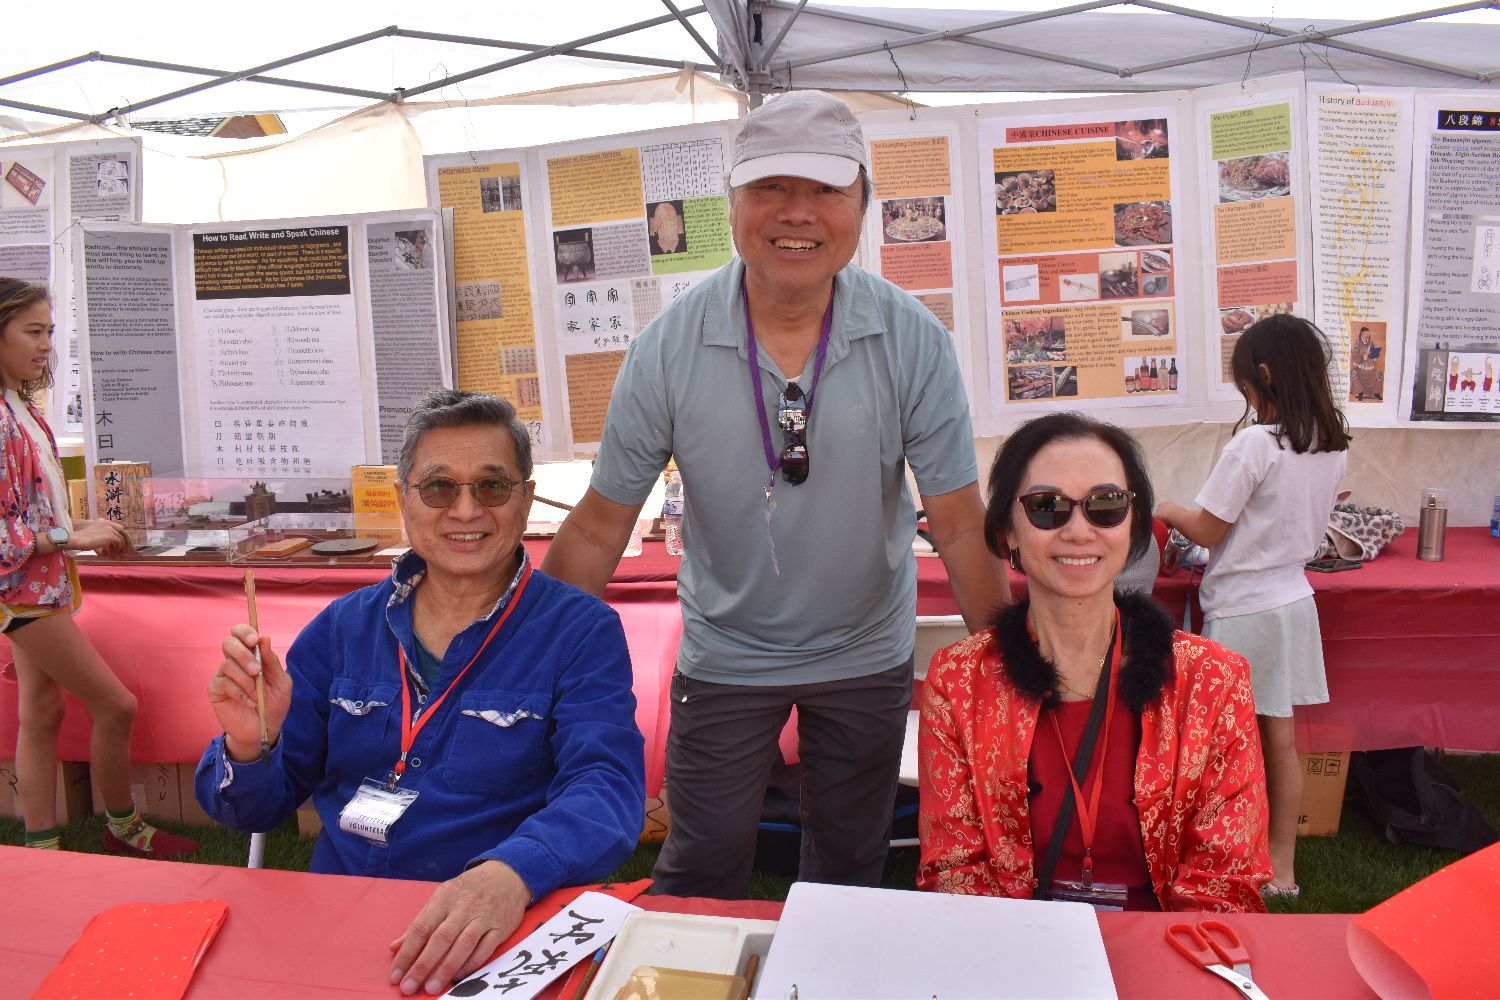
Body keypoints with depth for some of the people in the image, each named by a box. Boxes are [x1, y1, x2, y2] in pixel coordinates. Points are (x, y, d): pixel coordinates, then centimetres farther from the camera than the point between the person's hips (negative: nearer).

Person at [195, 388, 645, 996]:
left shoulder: (581, 632, -4)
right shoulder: (344, 627, 7)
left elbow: (606, 787, -17)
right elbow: (255, 808, 10)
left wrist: (511, 874, -37)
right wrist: (249, 747, -13)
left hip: (492, 944, -3)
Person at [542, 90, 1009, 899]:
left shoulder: (914, 343, -17)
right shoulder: (668, 348, -17)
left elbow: (960, 526, -12)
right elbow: (598, 530, -11)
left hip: (868, 653, 1)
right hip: (724, 655, -1)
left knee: (849, 875, 20)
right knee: (697, 879, 11)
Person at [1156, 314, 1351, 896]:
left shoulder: (1255, 443, -21)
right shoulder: (1333, 444, 3)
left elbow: (1208, 531, -15)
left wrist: (1168, 512, 4)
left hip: (1244, 611, -7)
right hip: (1293, 602, 7)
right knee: (1281, 740, 15)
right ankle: (1282, 867, 26)